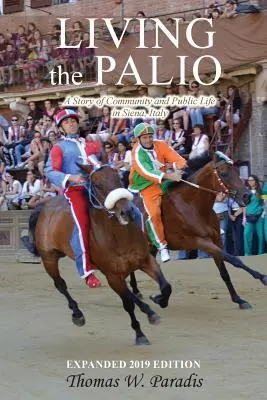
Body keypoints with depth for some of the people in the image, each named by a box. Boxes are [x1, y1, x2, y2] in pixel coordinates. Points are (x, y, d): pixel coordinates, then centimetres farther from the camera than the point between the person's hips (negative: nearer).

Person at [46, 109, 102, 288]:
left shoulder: (91, 144, 23)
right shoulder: (59, 148, 12)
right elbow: (51, 172, 0)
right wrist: (71, 178, -17)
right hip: (75, 190, -4)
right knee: (82, 225, -19)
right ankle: (87, 271, -16)